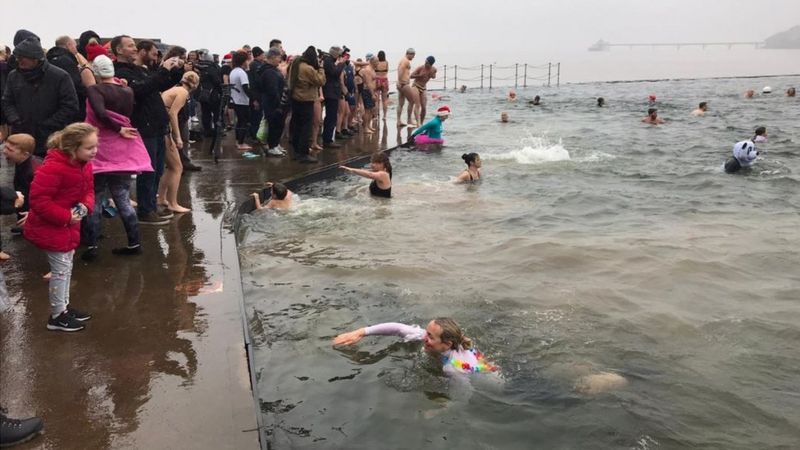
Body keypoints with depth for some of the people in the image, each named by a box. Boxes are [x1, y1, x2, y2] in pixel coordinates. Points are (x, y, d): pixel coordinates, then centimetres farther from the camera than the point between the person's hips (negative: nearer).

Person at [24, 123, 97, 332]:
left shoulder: (84, 164, -1)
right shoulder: (54, 167, -29)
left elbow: (88, 189, 10)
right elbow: (38, 199, -28)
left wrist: (85, 205, -12)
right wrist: (65, 217, -26)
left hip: (68, 225, 9)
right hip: (50, 227, -9)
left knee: (66, 267, 19)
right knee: (61, 269, 0)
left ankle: (64, 306, 34)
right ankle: (57, 316, 13)